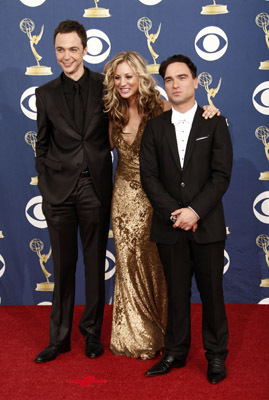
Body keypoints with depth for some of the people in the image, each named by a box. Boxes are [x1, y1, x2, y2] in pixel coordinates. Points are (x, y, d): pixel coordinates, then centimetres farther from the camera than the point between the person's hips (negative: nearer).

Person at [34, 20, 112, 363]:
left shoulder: (105, 86, 2)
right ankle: (59, 337, 21)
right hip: (60, 189, 1)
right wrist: (45, 188, 4)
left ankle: (92, 331, 25)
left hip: (95, 188, -1)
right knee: (63, 266, 8)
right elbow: (42, 145, 9)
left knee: (95, 264, 9)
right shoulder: (46, 94, 7)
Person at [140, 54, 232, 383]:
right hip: (169, 226, 2)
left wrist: (195, 210, -16)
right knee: (176, 292, 11)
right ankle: (176, 353, 25)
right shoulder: (155, 126, 7)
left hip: (207, 225, -1)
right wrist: (174, 213, -11)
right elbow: (148, 175, 0)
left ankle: (216, 355, 22)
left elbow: (222, 175, -6)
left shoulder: (215, 123, 2)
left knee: (212, 291, 7)